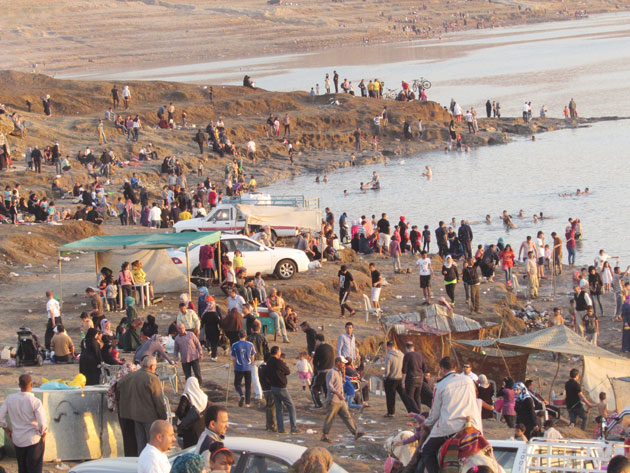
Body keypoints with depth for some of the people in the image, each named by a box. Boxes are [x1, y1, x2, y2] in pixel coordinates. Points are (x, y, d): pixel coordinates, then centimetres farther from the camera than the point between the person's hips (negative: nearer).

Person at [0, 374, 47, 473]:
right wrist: (43, 434, -4)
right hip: (34, 439, -4)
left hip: (17, 440, 4)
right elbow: (43, 423, -22)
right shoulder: (35, 402, -19)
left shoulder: (10, 399, -6)